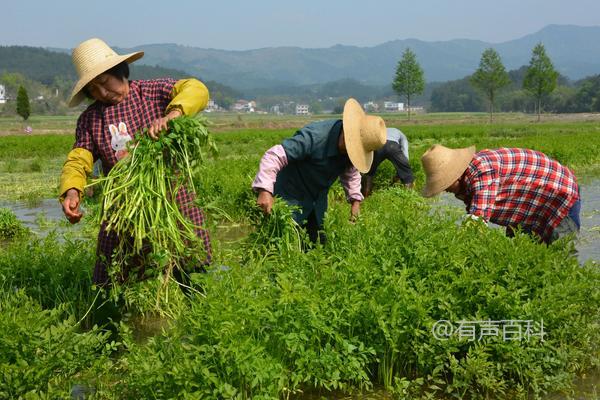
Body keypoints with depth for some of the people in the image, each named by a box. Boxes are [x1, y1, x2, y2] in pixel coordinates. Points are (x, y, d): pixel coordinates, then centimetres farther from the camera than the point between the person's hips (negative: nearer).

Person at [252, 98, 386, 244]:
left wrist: (355, 199, -2)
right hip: (292, 198, -7)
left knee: (319, 241, 13)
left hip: (318, 198, 7)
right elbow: (274, 156, -35)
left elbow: (350, 172, 9)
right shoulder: (313, 137, -34)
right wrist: (265, 190, -45)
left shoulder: (352, 145, -11)